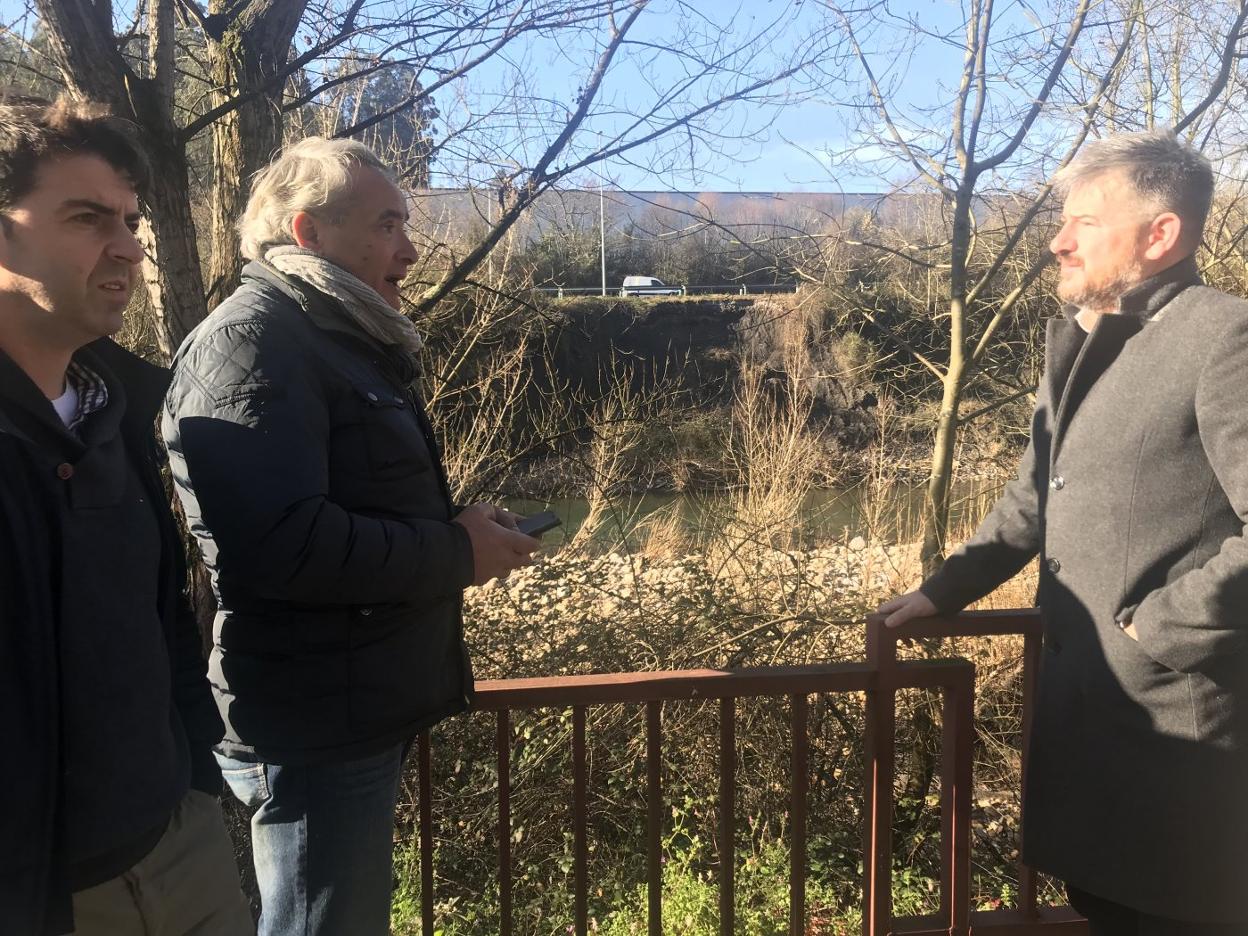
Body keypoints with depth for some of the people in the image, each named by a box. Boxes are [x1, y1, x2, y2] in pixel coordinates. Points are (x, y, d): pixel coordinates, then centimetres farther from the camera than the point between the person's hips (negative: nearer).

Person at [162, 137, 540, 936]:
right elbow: (282, 545, -30)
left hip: (360, 710, 10)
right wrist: (456, 554, -17)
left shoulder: (339, 339, 16)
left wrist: (455, 524, 5)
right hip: (317, 727, -10)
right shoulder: (251, 343, -17)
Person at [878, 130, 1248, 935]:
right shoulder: (1081, 346, 13)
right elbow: (1033, 499, 20)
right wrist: (943, 592, 16)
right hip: (1085, 698, 8)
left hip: (1181, 710, -8)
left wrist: (1163, 628, -18)